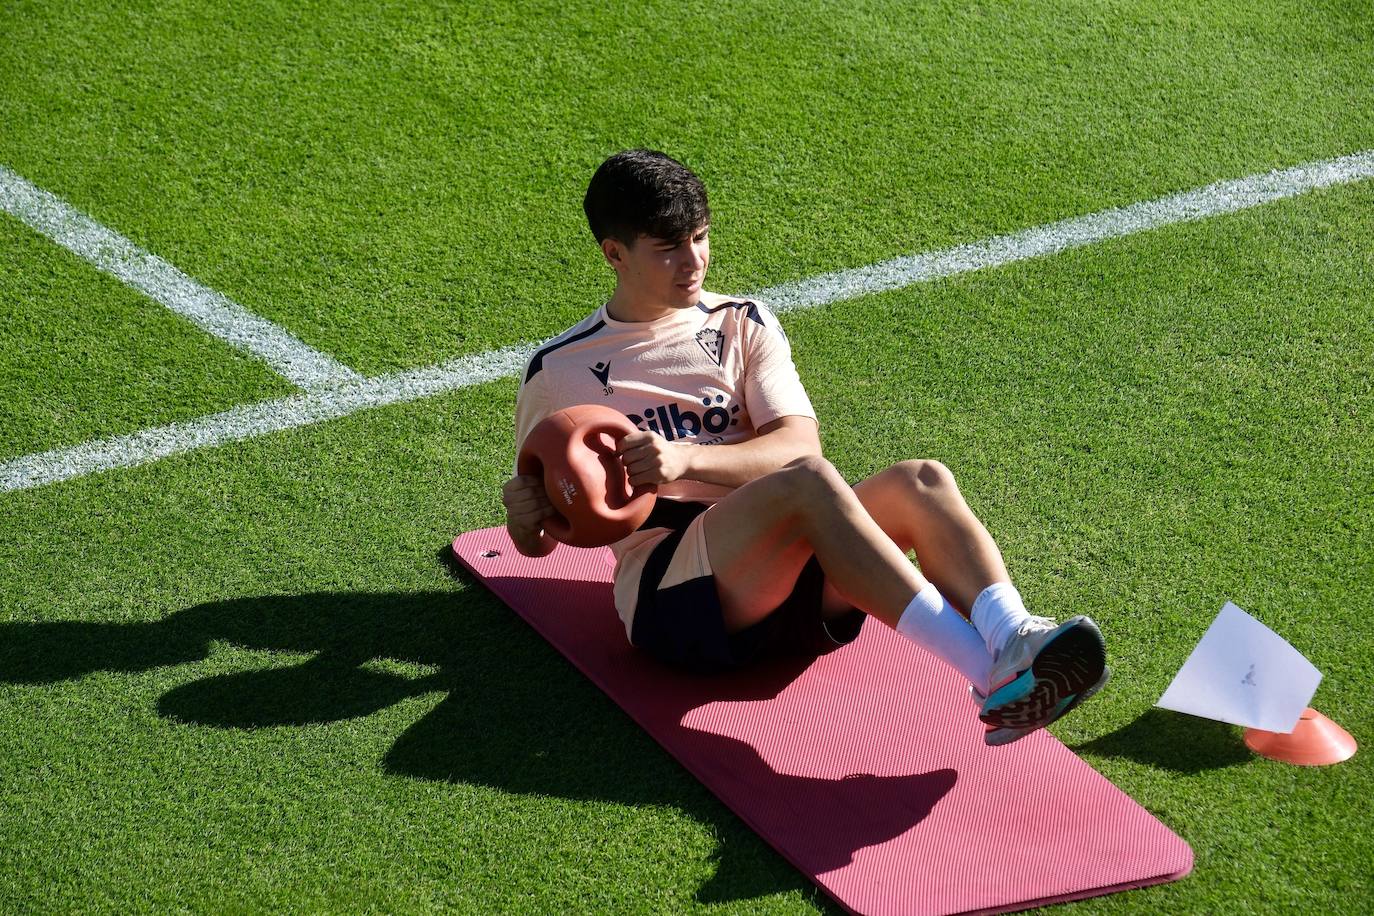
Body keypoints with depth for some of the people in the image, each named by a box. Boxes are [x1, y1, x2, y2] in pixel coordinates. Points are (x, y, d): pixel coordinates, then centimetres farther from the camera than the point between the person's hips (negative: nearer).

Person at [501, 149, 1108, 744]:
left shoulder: (742, 325, 17)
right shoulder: (558, 372, 10)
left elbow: (798, 441, 0)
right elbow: (536, 542, 17)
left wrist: (688, 457, -17)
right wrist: (525, 511, -9)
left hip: (794, 577, 4)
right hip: (670, 596, -4)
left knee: (921, 482, -23)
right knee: (810, 482, -33)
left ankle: (1010, 639, -48)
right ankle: (991, 677, -45)